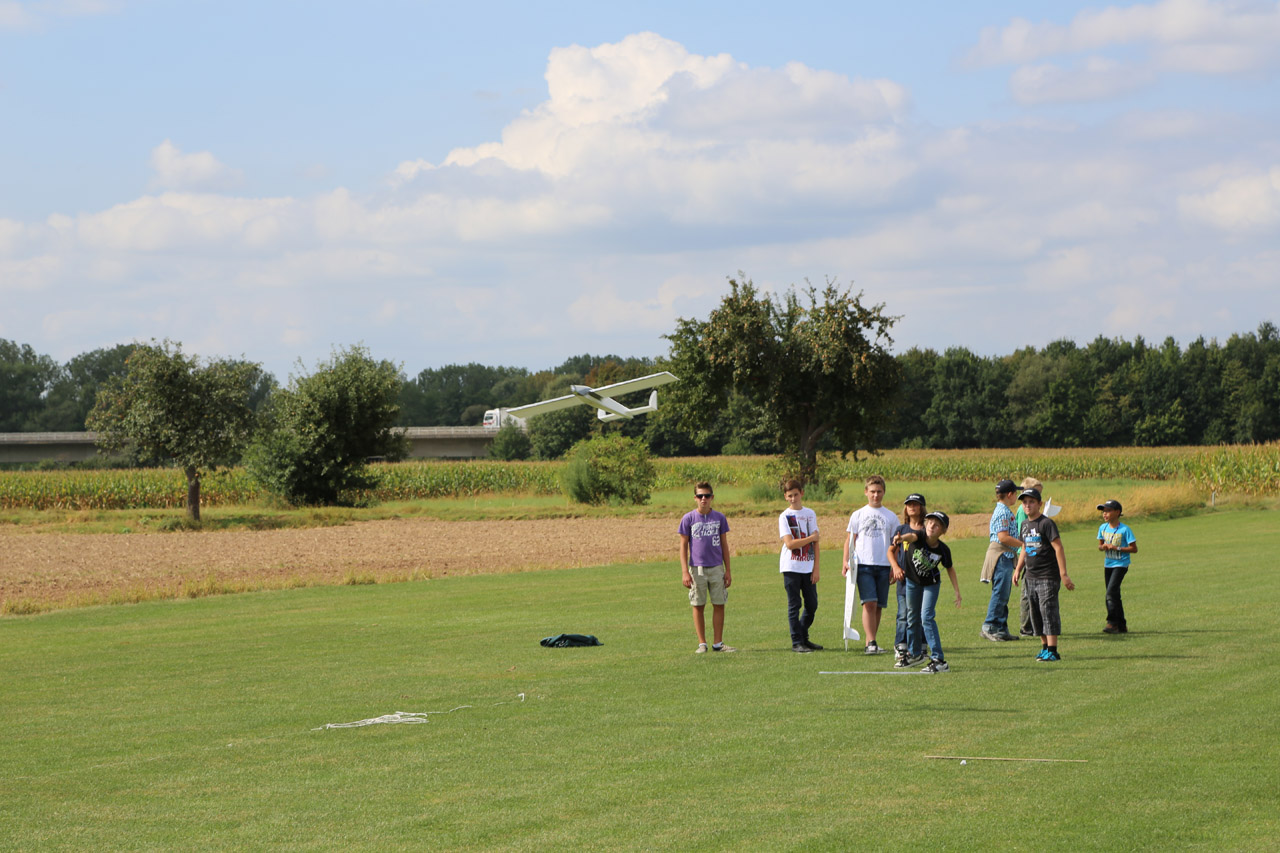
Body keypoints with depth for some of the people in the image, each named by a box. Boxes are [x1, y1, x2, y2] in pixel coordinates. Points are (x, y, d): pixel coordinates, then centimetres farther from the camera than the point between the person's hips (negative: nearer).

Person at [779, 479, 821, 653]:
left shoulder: (810, 514, 8)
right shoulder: (784, 516, -3)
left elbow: (815, 544, 7)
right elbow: (790, 543, -13)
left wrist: (816, 568, 1)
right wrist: (812, 538, -8)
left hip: (808, 566, 4)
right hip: (791, 567, -4)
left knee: (812, 604, 5)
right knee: (794, 605, -1)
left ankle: (804, 638, 21)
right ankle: (796, 642, 4)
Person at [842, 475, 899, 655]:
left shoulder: (891, 517, 11)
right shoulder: (858, 515, 8)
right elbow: (850, 540, 9)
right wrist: (846, 562, -2)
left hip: (883, 566, 2)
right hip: (863, 564, -2)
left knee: (878, 606, 4)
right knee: (869, 603, -15)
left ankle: (871, 644, 13)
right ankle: (870, 643, -20)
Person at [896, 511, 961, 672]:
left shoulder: (943, 550, -20)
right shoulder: (919, 538, -24)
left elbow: (950, 569, -3)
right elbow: (911, 536, -49)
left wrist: (957, 591, 0)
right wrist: (901, 538, -73)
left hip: (931, 584, -2)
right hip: (912, 582, 2)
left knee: (927, 617, -18)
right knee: (912, 618, 15)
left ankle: (938, 659, -22)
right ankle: (914, 654, 34)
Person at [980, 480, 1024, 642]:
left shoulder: (1001, 510, 16)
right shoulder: (1003, 512, -15)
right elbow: (1003, 537, -22)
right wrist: (1023, 544, -15)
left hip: (1006, 557, 11)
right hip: (1001, 555, -11)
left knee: (1003, 594, 11)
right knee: (1000, 592, -9)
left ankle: (1001, 629, 13)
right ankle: (989, 627, -8)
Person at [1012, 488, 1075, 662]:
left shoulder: (1046, 523, -12)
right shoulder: (1025, 524, 12)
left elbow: (1058, 548, -16)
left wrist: (1063, 574, -21)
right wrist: (1018, 569, 16)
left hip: (1048, 577, -8)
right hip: (1031, 578, 8)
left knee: (1048, 611, -11)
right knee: (1036, 614, 11)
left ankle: (1052, 651, -13)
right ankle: (1044, 647, 21)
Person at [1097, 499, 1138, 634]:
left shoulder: (1124, 530, -13)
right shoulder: (1102, 528, 4)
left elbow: (1134, 549, -11)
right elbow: (1100, 545, 16)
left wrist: (1117, 548, -20)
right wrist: (1103, 547, -8)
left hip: (1121, 564, -7)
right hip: (1108, 565, 7)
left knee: (1111, 592, -20)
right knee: (1114, 596, 9)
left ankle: (1112, 623, -18)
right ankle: (1122, 626, 18)